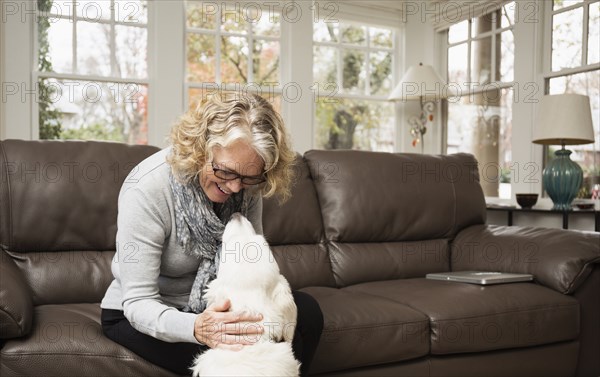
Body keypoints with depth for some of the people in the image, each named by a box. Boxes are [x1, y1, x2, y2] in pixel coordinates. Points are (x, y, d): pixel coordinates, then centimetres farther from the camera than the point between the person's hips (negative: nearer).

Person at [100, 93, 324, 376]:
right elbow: (138, 303, -27)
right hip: (138, 316, -5)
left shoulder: (246, 185, -13)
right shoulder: (145, 189, -28)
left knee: (306, 311, -13)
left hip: (213, 305, 5)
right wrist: (196, 328, -47)